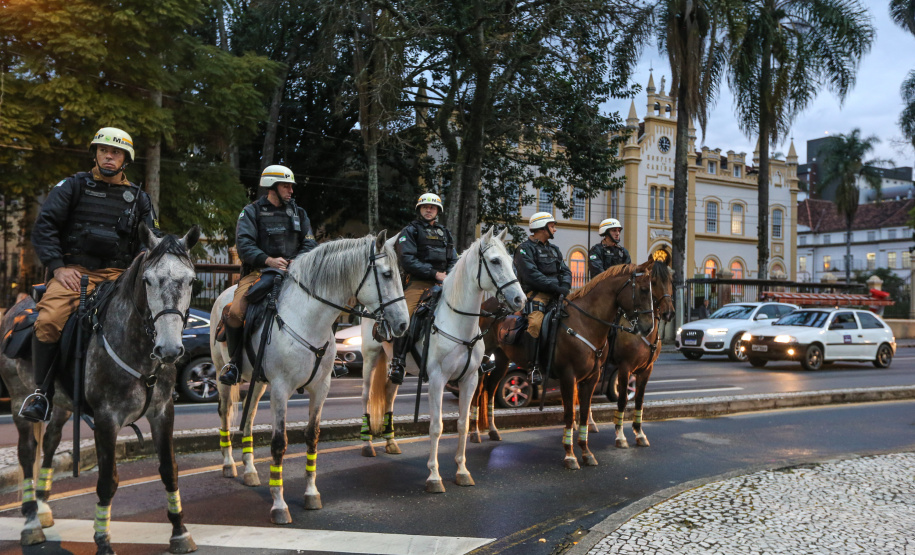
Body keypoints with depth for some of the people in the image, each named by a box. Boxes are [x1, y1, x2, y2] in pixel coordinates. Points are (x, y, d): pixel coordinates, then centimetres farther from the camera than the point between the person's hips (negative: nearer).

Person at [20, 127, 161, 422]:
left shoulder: (138, 197, 17)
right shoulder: (73, 186, 10)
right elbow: (44, 225, 3)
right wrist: (57, 267, -9)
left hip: (117, 274, 2)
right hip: (74, 270, -2)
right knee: (48, 320, -27)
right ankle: (42, 390, -7)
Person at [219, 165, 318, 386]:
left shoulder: (298, 213, 18)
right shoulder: (251, 212, 6)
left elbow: (310, 243, 10)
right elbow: (243, 244, -7)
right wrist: (268, 260, -24)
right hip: (257, 272, -3)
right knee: (235, 312, -25)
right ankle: (234, 361, 0)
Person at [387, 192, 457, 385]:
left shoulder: (445, 233, 23)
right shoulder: (410, 231, 6)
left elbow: (454, 260, 21)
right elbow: (407, 260, -8)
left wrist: (448, 276, -2)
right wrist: (434, 273, -13)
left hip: (442, 284, 5)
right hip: (418, 283, -5)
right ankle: (397, 362, -19)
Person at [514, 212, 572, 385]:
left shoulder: (554, 249, 24)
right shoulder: (525, 249, -1)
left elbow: (566, 271, 17)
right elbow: (532, 276, -14)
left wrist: (565, 286, -6)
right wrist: (556, 286, -18)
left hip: (556, 294, 7)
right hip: (535, 293, -7)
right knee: (535, 322, -32)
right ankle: (534, 367, -27)